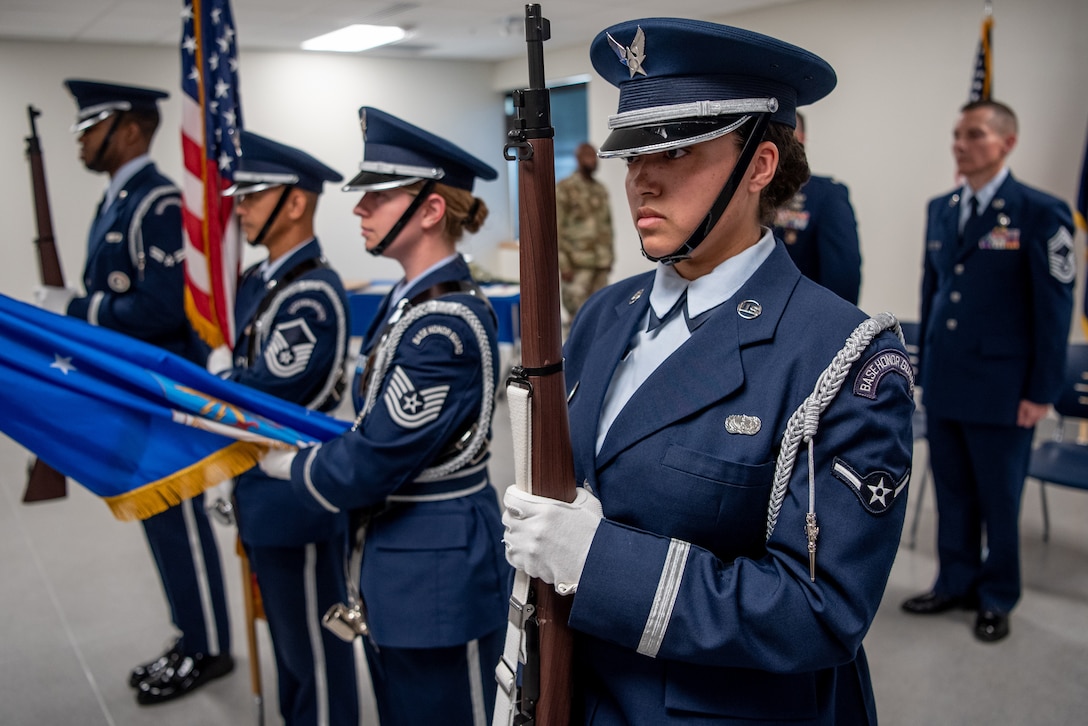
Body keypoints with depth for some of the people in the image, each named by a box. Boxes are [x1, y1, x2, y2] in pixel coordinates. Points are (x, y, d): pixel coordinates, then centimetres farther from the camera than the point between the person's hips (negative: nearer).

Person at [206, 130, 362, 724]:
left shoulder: (311, 292, -22)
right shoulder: (257, 281, 8)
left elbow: (266, 394, -26)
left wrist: (219, 370, -5)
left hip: (298, 497, -9)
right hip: (262, 490, 9)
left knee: (315, 646, 7)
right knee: (287, 636, 23)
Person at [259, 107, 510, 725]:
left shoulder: (446, 325, -25)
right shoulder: (413, 300, 5)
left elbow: (370, 464, -23)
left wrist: (287, 464, -5)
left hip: (438, 578, -9)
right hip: (394, 566, 9)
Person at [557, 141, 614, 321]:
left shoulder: (601, 190, 15)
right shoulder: (565, 188, -5)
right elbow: (556, 228, -9)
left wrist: (609, 257, 15)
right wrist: (563, 264, -14)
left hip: (601, 263, 6)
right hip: (577, 265, -6)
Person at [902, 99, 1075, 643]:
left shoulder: (1040, 213, -9)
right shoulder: (940, 209, 9)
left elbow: (1055, 308, -9)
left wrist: (1042, 392, -10)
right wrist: (924, 368, 13)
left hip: (1001, 387, -5)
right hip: (943, 383, 5)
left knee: (998, 498, 9)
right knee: (952, 492, 15)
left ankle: (996, 598, 26)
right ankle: (955, 583, 32)